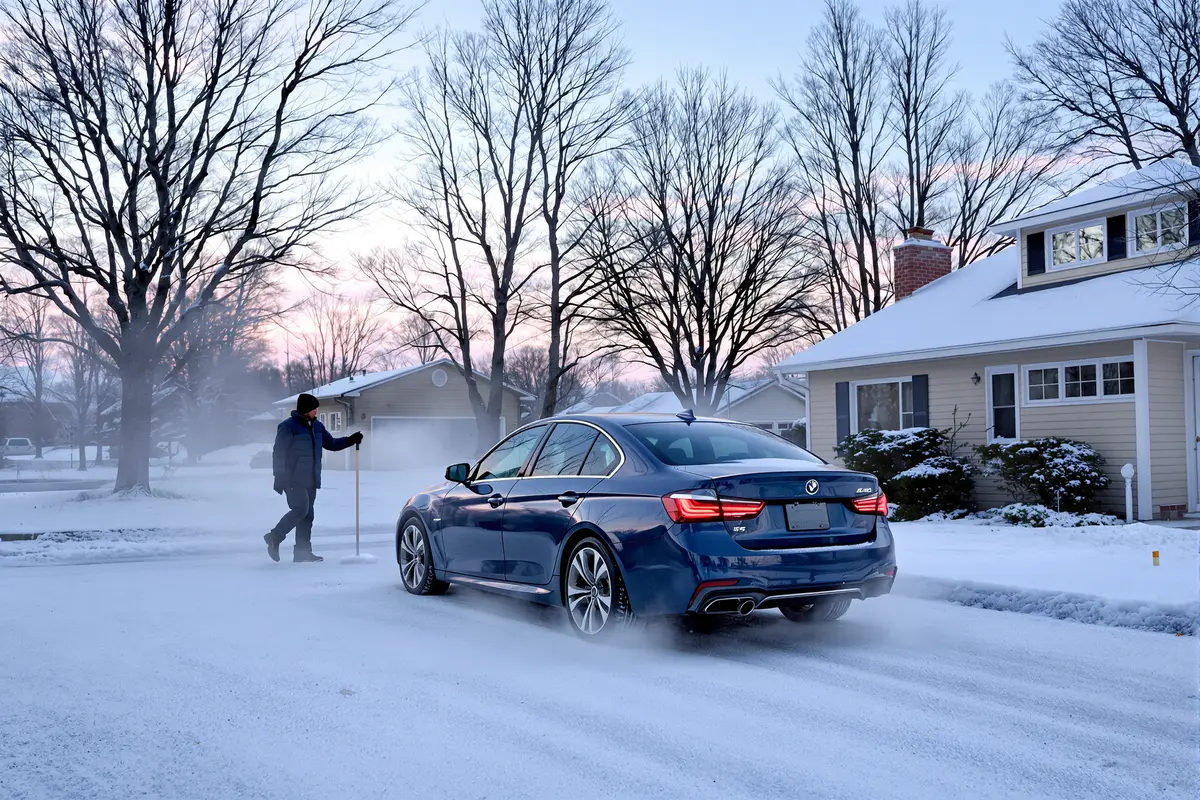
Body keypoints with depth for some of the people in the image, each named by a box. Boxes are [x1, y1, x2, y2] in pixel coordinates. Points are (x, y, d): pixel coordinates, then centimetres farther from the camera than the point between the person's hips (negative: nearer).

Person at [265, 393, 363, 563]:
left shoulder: (317, 426, 13)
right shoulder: (288, 426, -9)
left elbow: (331, 444, 23)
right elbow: (279, 453, -11)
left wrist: (350, 440, 8)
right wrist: (279, 477, -14)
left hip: (311, 480, 8)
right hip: (294, 480, -8)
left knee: (307, 515, 7)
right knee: (300, 510, -17)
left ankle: (302, 552, 12)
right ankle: (274, 537, -2)